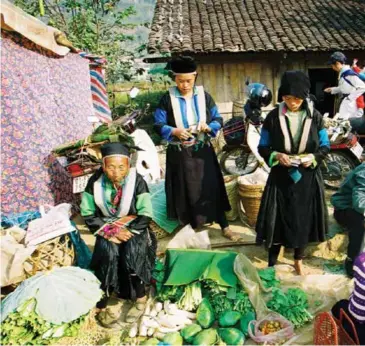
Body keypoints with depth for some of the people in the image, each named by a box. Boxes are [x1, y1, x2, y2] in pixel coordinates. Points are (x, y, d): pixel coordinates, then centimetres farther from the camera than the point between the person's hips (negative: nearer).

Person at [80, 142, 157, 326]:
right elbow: (88, 215, -6)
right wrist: (111, 231, -17)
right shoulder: (95, 182, -12)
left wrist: (127, 232, -24)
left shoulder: (137, 181, -16)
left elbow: (145, 216, -13)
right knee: (108, 253, -28)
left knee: (131, 253, -29)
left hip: (133, 228, -1)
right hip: (107, 228, 1)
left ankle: (140, 298, -5)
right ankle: (101, 305, -13)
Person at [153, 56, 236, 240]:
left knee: (211, 188, 6)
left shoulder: (204, 95, 0)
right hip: (179, 154, -1)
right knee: (184, 191, 9)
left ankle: (224, 226, 18)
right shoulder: (167, 98, -6)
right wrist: (174, 131, -23)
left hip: (202, 151, 1)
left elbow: (218, 119, 4)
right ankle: (188, 227, 27)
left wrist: (208, 127, -17)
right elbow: (158, 125, -5)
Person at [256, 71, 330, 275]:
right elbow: (263, 147, -1)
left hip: (307, 178, 2)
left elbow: (325, 146, 3)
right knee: (278, 220, 4)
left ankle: (299, 260, 35)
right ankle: (272, 264, 21)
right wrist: (276, 156, -20)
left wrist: (314, 156, -17)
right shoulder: (273, 117, -6)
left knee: (304, 219, 13)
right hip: (281, 177, -1)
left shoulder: (315, 116, -3)